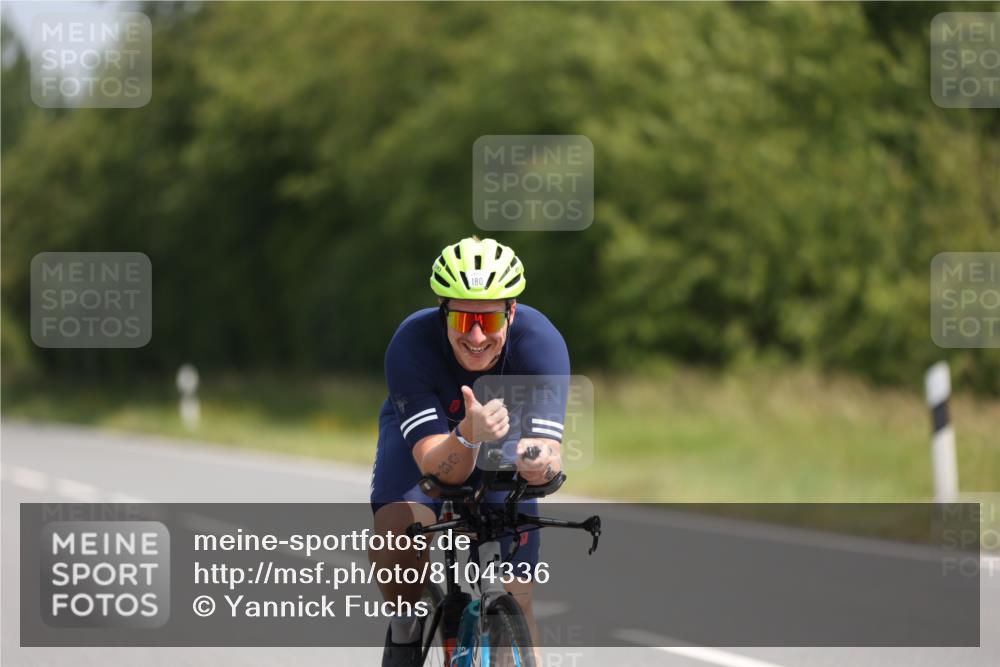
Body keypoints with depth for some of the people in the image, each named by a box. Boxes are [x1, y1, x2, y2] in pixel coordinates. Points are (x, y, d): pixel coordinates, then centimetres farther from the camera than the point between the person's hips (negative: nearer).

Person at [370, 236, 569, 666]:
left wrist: (539, 459, -66)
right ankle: (406, 631, -7)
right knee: (398, 525, -33)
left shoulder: (540, 341, -35)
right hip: (427, 437, -1)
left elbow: (549, 453, -42)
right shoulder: (411, 345, -37)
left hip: (504, 445, 1)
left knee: (515, 604, -4)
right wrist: (468, 435, -63)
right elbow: (439, 468, -41)